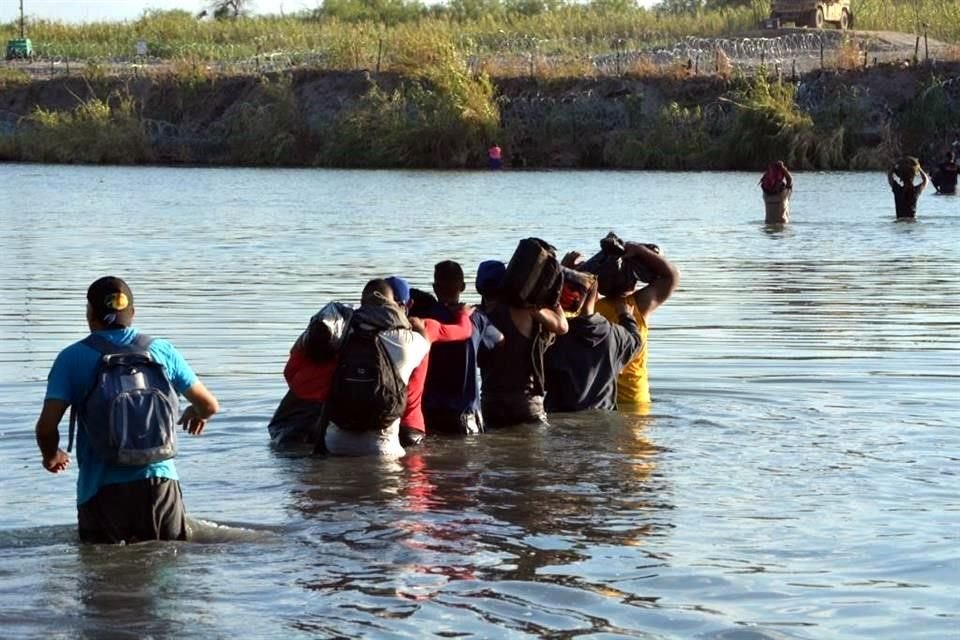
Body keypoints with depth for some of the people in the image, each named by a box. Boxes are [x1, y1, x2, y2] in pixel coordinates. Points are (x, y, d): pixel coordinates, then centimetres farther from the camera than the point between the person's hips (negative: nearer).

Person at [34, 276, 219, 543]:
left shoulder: (72, 359, 0)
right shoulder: (162, 351, 7)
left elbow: (47, 426, -6)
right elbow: (209, 405, 13)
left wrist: (51, 456, 16)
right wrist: (197, 413, 38)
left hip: (101, 490, -1)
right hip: (159, 481, 2)